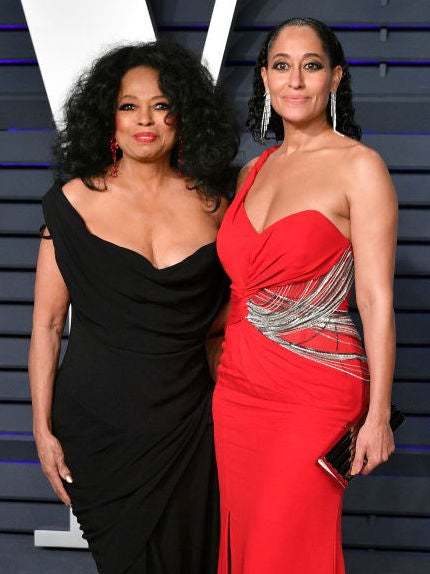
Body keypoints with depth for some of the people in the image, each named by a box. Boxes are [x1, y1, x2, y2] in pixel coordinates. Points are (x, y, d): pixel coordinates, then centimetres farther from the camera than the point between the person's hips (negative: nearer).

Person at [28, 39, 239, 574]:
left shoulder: (209, 203, 2)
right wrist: (42, 429, -5)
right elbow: (47, 322, -2)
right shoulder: (76, 199, -4)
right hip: (96, 424, -2)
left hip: (185, 423, 2)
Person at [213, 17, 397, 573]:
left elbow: (376, 298, -11)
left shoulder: (358, 167, -7)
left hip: (314, 391, -6)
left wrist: (377, 416, -13)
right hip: (239, 388, 6)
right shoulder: (255, 170, 12)